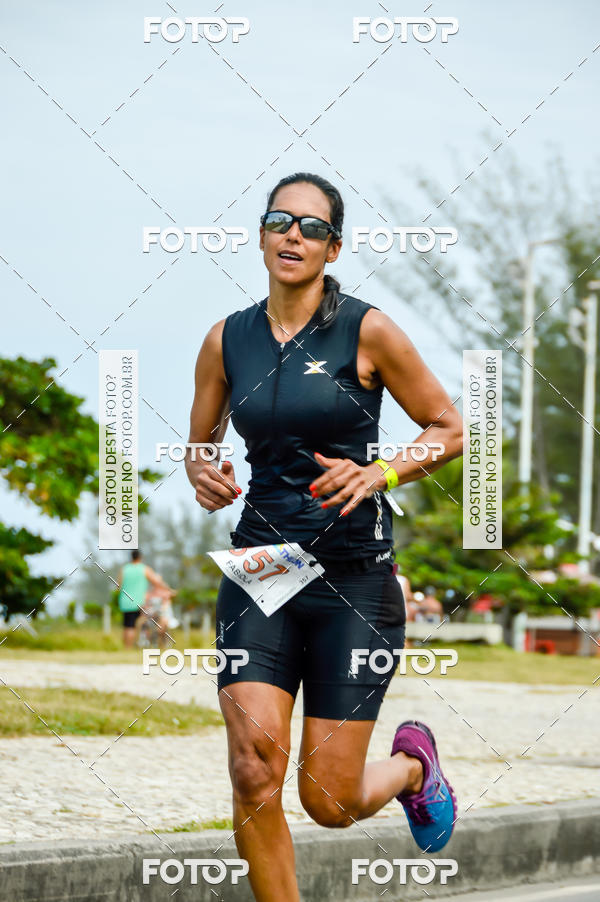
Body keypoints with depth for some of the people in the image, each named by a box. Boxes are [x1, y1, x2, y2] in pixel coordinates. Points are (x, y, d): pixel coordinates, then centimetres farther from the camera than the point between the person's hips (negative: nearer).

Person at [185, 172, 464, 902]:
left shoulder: (367, 331, -4)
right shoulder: (227, 340, 6)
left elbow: (449, 430, 3)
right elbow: (198, 443, 19)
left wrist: (378, 474, -14)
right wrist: (202, 476, -5)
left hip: (354, 577, -2)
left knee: (329, 801, -1)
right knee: (254, 766, -17)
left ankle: (412, 761, 34)